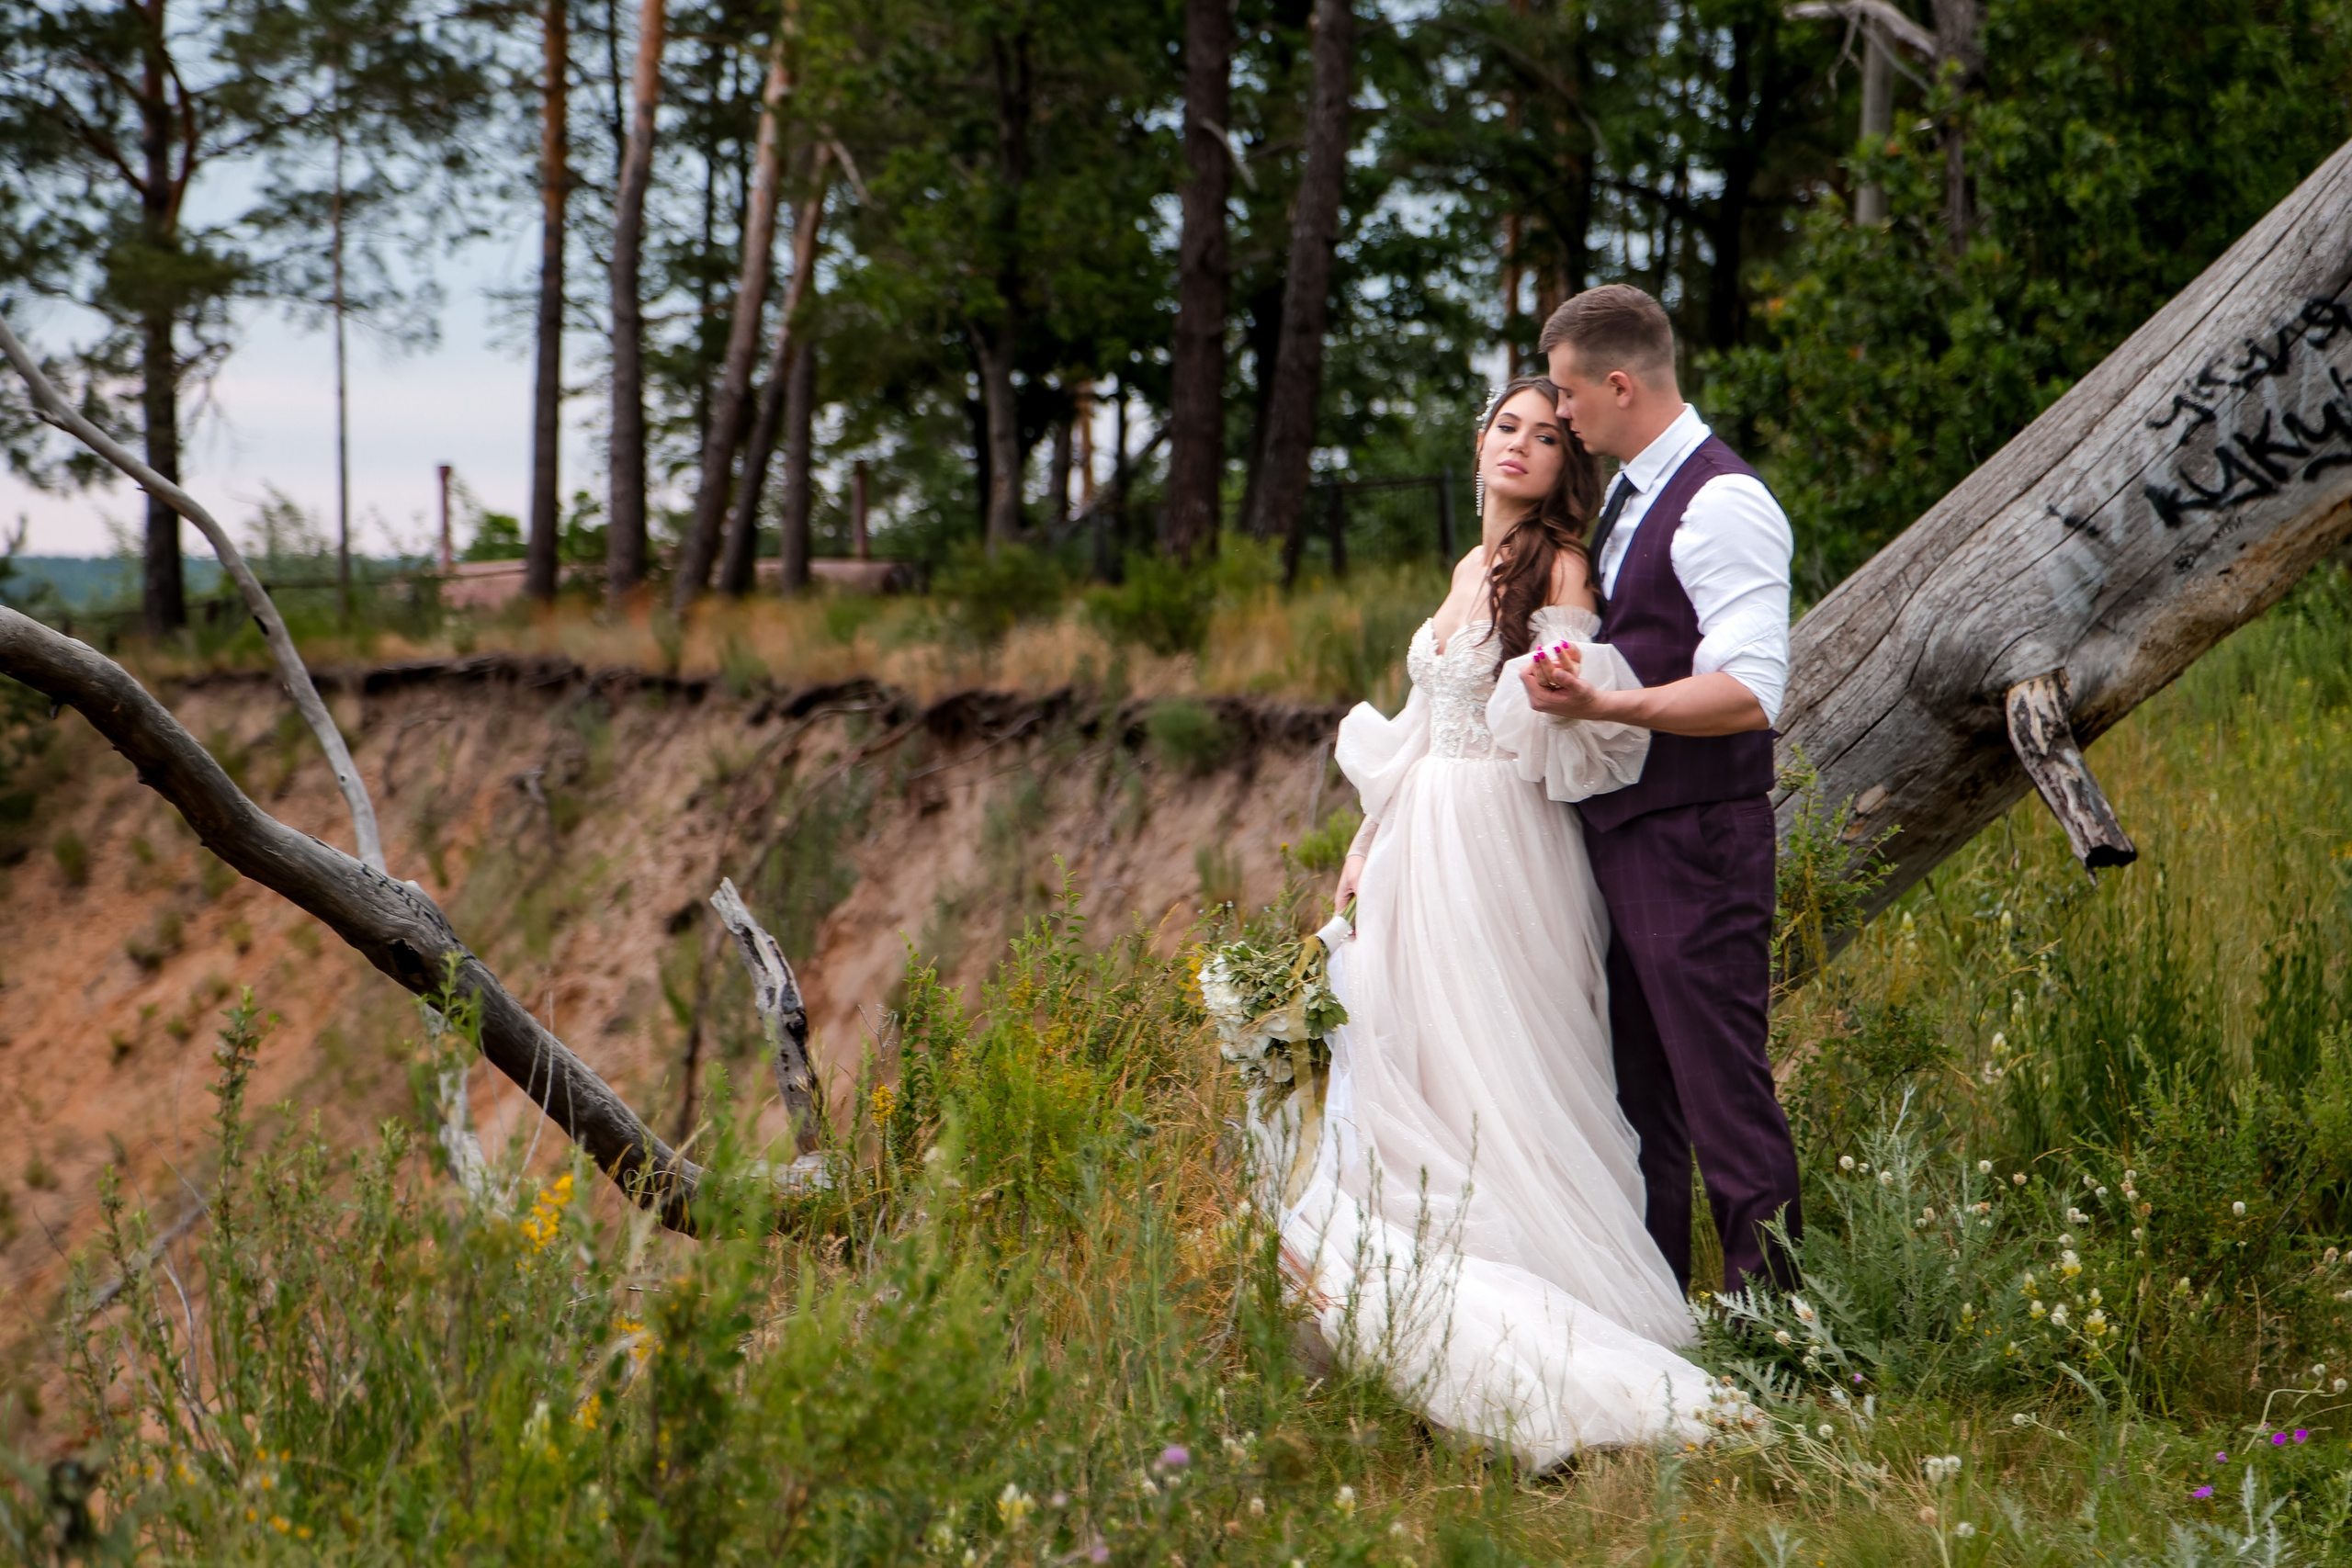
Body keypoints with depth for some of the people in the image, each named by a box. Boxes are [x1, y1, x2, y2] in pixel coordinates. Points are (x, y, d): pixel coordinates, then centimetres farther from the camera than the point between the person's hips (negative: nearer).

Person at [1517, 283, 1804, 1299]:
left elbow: (1750, 693, -23)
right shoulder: (1627, 498, 15)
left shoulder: (1723, 504, -14)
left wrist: (1604, 706, -30)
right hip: (1619, 835, 10)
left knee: (1723, 1092, -8)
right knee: (1636, 1093, 15)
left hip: (1695, 843, -10)